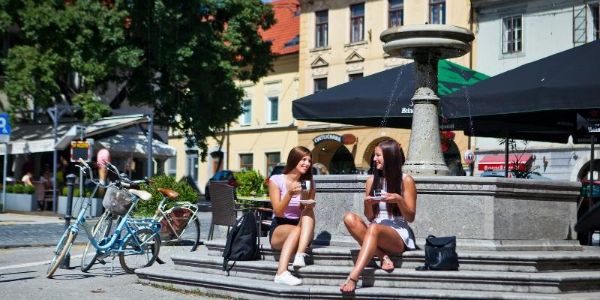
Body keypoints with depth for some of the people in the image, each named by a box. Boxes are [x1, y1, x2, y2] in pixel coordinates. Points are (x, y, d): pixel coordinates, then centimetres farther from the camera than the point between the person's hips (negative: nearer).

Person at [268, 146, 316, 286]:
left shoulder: (309, 183, 8)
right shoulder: (276, 180, -2)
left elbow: (308, 214, 6)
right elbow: (278, 212, -9)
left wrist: (310, 205, -18)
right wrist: (290, 194, -26)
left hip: (302, 231, 3)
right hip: (279, 229, -3)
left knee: (308, 212, -28)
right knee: (296, 230, -36)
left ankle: (300, 255, -45)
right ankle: (282, 273, -50)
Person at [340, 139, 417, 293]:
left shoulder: (406, 180, 0)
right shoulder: (372, 180, 12)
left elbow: (410, 217, 0)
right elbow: (370, 217, 14)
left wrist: (399, 200, -18)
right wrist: (368, 203, -8)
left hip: (399, 234, -5)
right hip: (376, 234, 5)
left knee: (374, 228, -38)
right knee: (350, 218, -23)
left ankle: (352, 278, -50)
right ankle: (383, 257, -27)